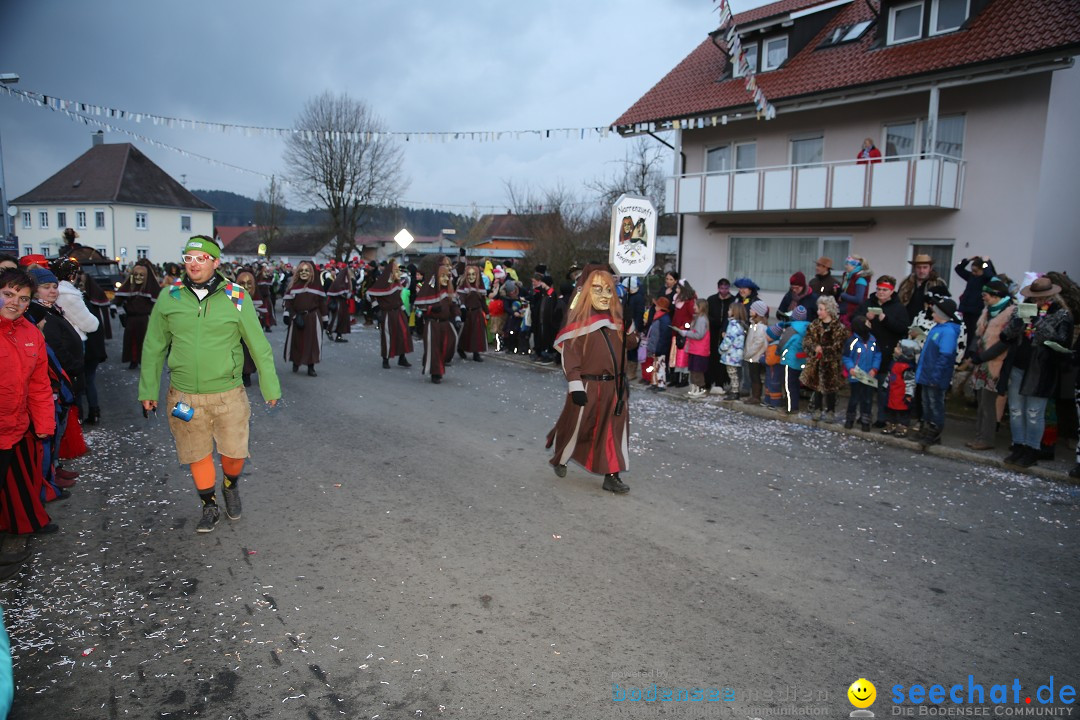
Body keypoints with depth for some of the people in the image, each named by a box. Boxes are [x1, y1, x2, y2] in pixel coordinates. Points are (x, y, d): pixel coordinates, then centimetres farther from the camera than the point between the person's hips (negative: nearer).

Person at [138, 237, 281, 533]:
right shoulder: (169, 297, -2)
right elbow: (153, 348, 7)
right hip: (184, 396, 1)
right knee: (197, 455, 12)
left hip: (228, 394, -1)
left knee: (234, 452, 8)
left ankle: (231, 486, 41)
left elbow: (259, 346, -1)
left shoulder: (236, 297, -7)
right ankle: (209, 507, 33)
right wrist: (148, 390, 9)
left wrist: (270, 388, 3)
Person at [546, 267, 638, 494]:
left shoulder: (616, 320, 7)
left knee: (614, 430, 6)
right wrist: (575, 386, -19)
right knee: (576, 427, 10)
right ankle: (559, 460, 36)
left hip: (614, 386, 5)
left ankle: (612, 476, 14)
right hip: (588, 386, -5)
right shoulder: (579, 322, -12)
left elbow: (627, 344, 19)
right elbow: (570, 357, -14)